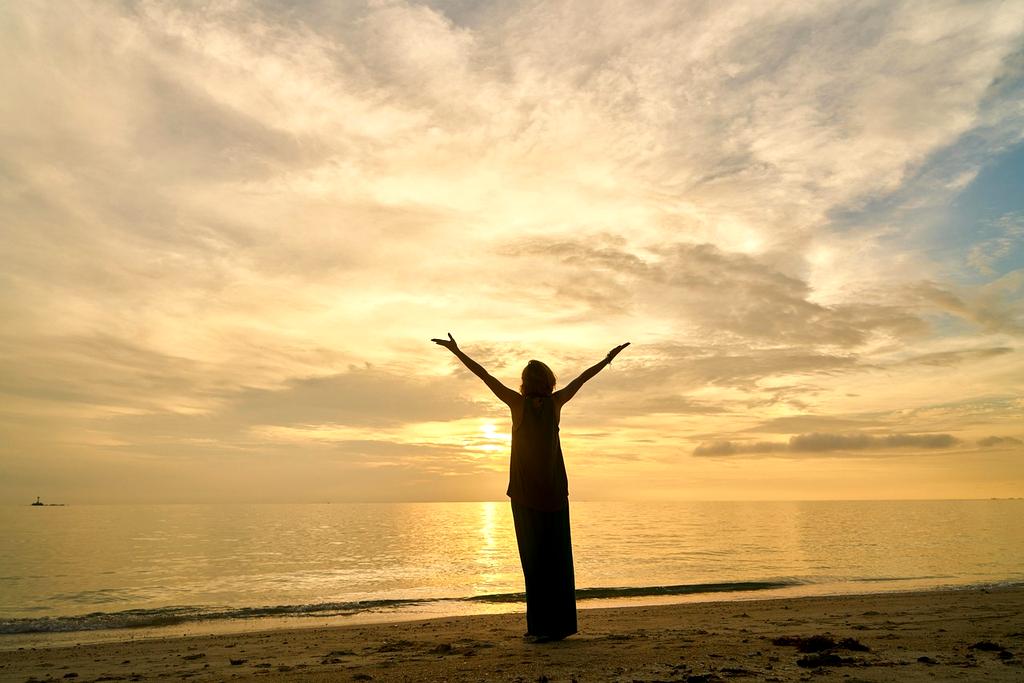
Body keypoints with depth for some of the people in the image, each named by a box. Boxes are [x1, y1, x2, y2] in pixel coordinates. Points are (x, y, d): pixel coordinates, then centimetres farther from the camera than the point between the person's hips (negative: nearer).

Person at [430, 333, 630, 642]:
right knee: (558, 557, 9)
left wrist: (457, 351, 2)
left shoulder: (518, 403, -7)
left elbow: (485, 375, -4)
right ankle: (561, 624, 13)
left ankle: (542, 626, 1)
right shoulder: (555, 403, -1)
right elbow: (582, 378, 11)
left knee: (534, 557, 1)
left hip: (525, 492, -2)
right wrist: (608, 359, 24)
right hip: (554, 490, 3)